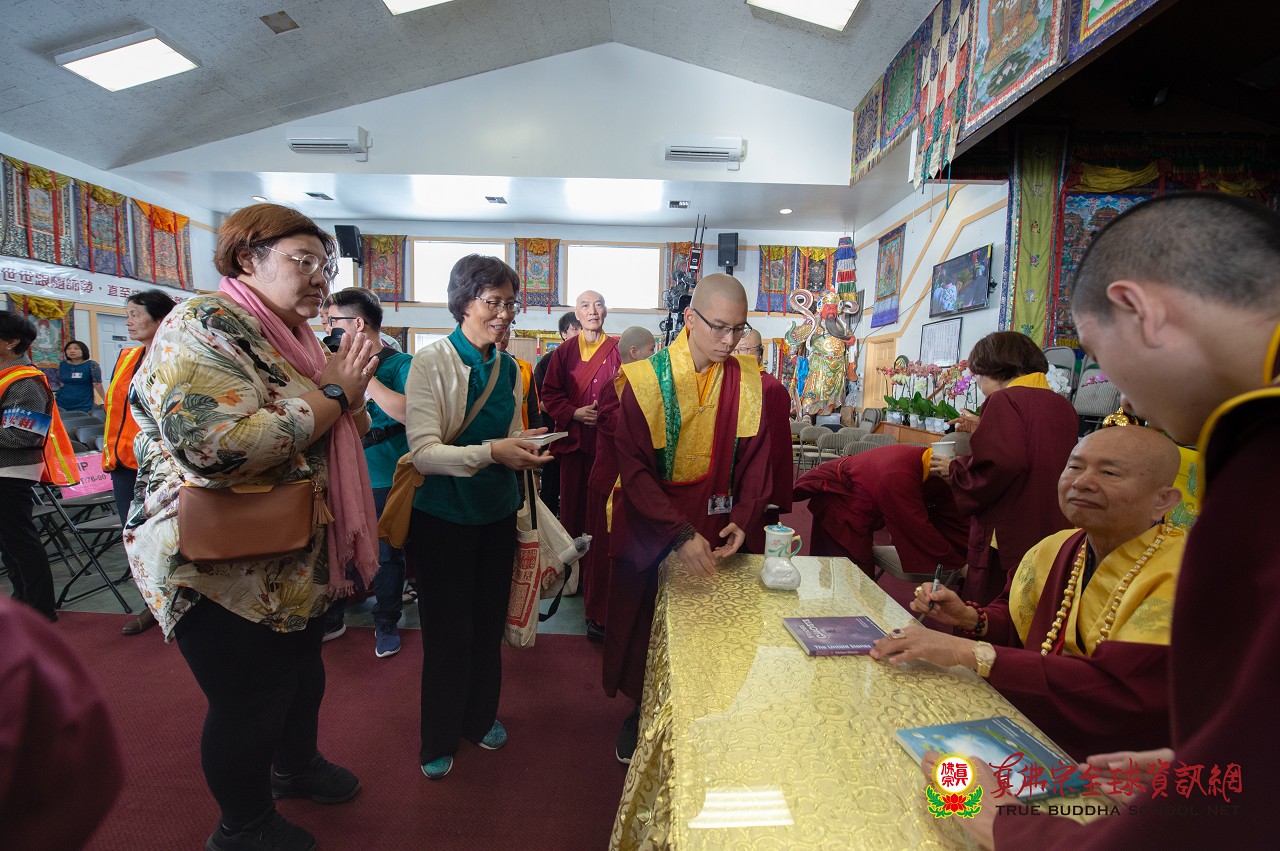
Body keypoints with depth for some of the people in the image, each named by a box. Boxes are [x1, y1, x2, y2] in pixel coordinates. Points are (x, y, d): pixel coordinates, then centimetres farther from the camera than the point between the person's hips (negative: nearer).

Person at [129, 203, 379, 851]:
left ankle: (296, 764, 53)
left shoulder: (292, 339, 9)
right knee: (248, 706, 11)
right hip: (231, 573, -9)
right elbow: (214, 446, -36)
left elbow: (340, 436, 15)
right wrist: (331, 395, -25)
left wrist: (352, 391, -6)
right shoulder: (204, 327, -19)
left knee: (303, 672, 26)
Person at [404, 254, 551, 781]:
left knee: (489, 623, 18)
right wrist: (490, 452, -33)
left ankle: (480, 716, 41)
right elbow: (423, 452, -21)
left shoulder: (508, 369, 4)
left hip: (496, 513, 5)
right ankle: (439, 739, 31)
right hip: (444, 515, -5)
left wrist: (524, 452, -8)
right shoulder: (432, 363, -14)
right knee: (448, 632, 7)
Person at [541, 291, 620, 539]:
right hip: (573, 437, 1)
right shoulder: (564, 352, 8)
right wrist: (575, 413, -11)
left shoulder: (618, 350, 5)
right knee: (572, 502, 5)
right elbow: (550, 393, 6)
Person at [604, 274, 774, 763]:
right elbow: (633, 469, -18)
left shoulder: (749, 383, -4)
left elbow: (755, 461, 0)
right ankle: (642, 714, 40)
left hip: (714, 537, 2)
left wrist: (742, 519, -15)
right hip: (648, 530, -2)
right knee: (642, 626, 14)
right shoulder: (645, 380, -15)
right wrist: (680, 534, -26)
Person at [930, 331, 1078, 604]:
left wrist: (954, 470, -9)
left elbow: (1002, 463, -25)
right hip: (1054, 529, 9)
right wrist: (984, 431, 23)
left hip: (1009, 538, -9)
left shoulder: (1005, 400, -13)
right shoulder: (1063, 406, 10)